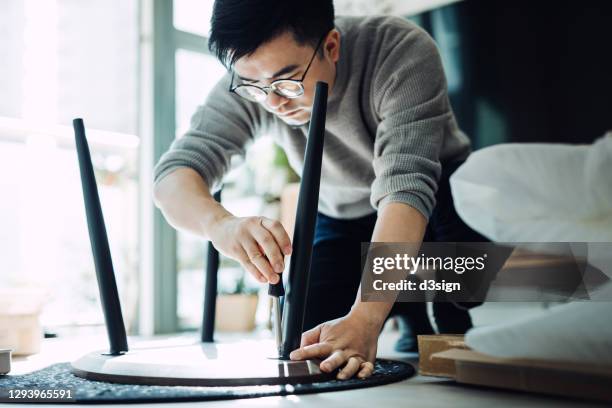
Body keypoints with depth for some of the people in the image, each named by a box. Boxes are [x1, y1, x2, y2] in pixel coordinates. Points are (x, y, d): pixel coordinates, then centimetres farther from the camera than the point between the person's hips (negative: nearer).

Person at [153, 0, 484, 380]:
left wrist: (364, 319, -54)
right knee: (300, 352, -9)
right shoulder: (245, 87, -23)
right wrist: (221, 224, -54)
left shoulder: (404, 53, -33)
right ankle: (410, 323, 17)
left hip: (437, 196, -3)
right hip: (342, 217, 4)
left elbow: (407, 185, -43)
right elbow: (174, 174, -30)